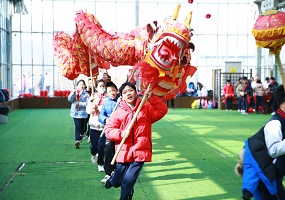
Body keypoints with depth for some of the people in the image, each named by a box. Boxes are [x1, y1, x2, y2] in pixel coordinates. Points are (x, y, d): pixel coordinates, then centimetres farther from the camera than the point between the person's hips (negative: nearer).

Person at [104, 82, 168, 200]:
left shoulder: (146, 108, 5)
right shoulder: (118, 112, 3)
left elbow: (162, 110, -7)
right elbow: (108, 130, 0)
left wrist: (151, 98, -15)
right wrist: (121, 133, -17)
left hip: (140, 152, -1)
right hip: (123, 153, 1)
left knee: (128, 183, -9)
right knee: (117, 182, 16)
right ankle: (113, 180, 52)